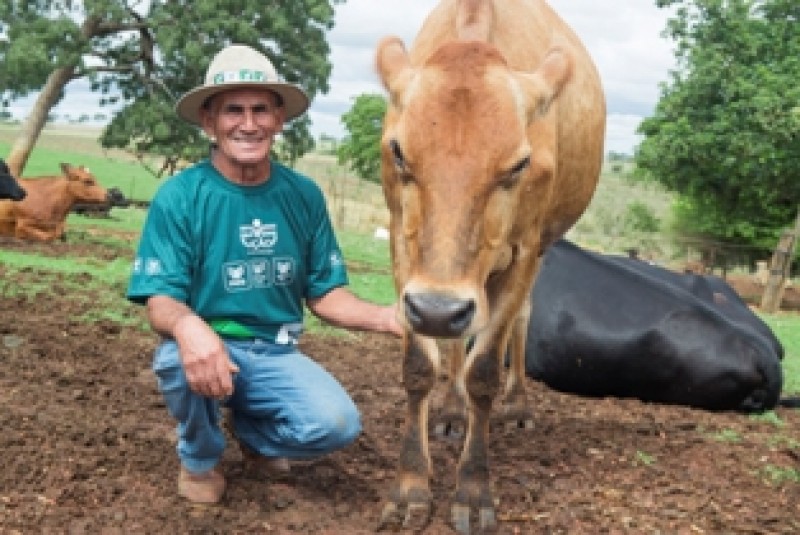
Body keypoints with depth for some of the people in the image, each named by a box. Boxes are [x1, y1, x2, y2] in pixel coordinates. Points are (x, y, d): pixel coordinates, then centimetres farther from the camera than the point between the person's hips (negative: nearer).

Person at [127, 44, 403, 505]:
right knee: (180, 357, -36)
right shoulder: (178, 197, -11)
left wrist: (386, 317, -17)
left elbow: (325, 294, 3)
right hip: (209, 347, -2)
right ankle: (199, 458, -1)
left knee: (337, 425, -23)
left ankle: (252, 429, 14)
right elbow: (160, 301, -16)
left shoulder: (304, 195, -2)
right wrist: (186, 325, -42)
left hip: (275, 354, 3)